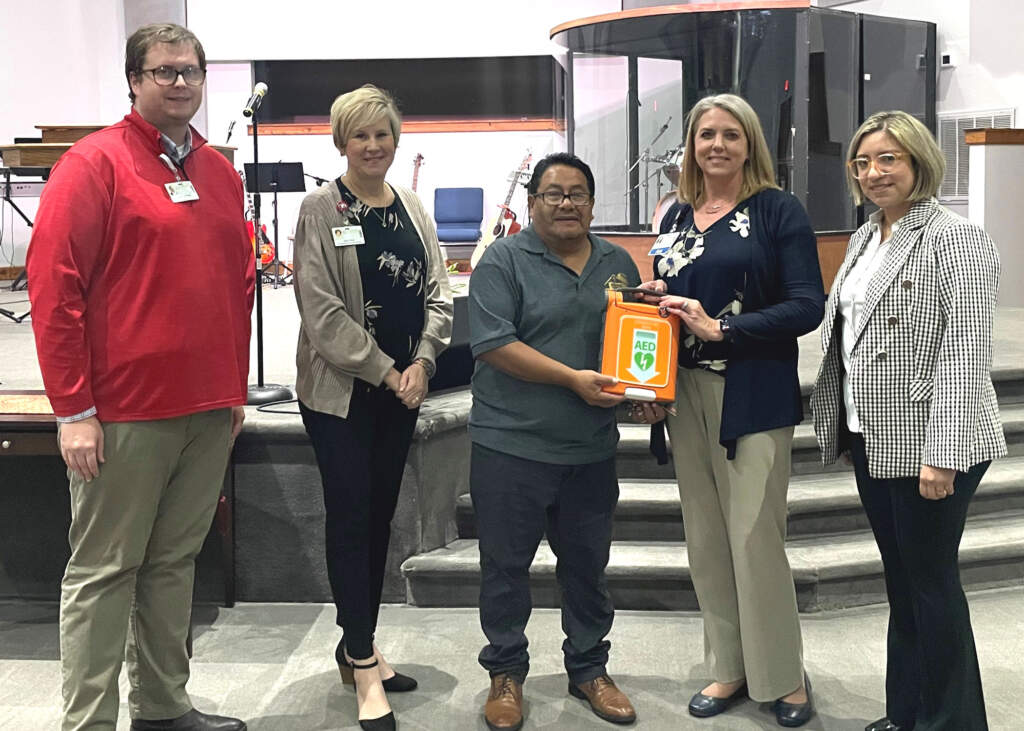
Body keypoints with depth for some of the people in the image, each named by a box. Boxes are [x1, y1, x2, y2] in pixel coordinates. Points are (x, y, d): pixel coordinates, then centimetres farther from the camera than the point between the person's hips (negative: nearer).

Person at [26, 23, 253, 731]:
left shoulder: (221, 173, 13)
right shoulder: (95, 163, -6)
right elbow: (54, 286, -11)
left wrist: (236, 387, 16)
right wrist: (74, 410, -14)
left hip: (210, 410, 6)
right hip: (123, 414, -6)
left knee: (175, 563, 15)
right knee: (104, 571, 3)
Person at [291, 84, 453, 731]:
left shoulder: (413, 209, 10)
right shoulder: (320, 210, -7)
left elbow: (437, 292, 8)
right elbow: (322, 310, -13)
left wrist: (423, 362, -8)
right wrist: (386, 370, -14)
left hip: (403, 388, 5)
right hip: (339, 390, -5)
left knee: (381, 514, 12)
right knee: (351, 517, -2)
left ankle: (361, 646, 25)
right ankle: (363, 667, 5)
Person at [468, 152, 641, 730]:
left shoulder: (618, 263, 11)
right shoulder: (504, 261, -5)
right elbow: (493, 343, -15)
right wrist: (573, 379, -18)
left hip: (593, 449, 4)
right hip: (512, 445, -4)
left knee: (588, 565, 14)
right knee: (506, 565, 6)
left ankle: (589, 669, 30)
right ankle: (506, 673, 23)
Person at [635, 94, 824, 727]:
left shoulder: (778, 210, -3)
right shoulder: (678, 217, 13)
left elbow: (808, 305, -11)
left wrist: (720, 328, -16)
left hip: (754, 395, -5)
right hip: (686, 393, 5)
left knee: (755, 536, -5)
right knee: (706, 536, 9)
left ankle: (785, 676, 13)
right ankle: (729, 668, 23)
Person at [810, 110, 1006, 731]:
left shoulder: (954, 238, -13)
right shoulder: (866, 238, 13)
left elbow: (966, 352, -19)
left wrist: (943, 454, -22)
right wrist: (842, 423, 15)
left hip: (927, 446, -8)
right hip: (874, 439, 8)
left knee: (931, 579, 1)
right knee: (901, 579, 16)